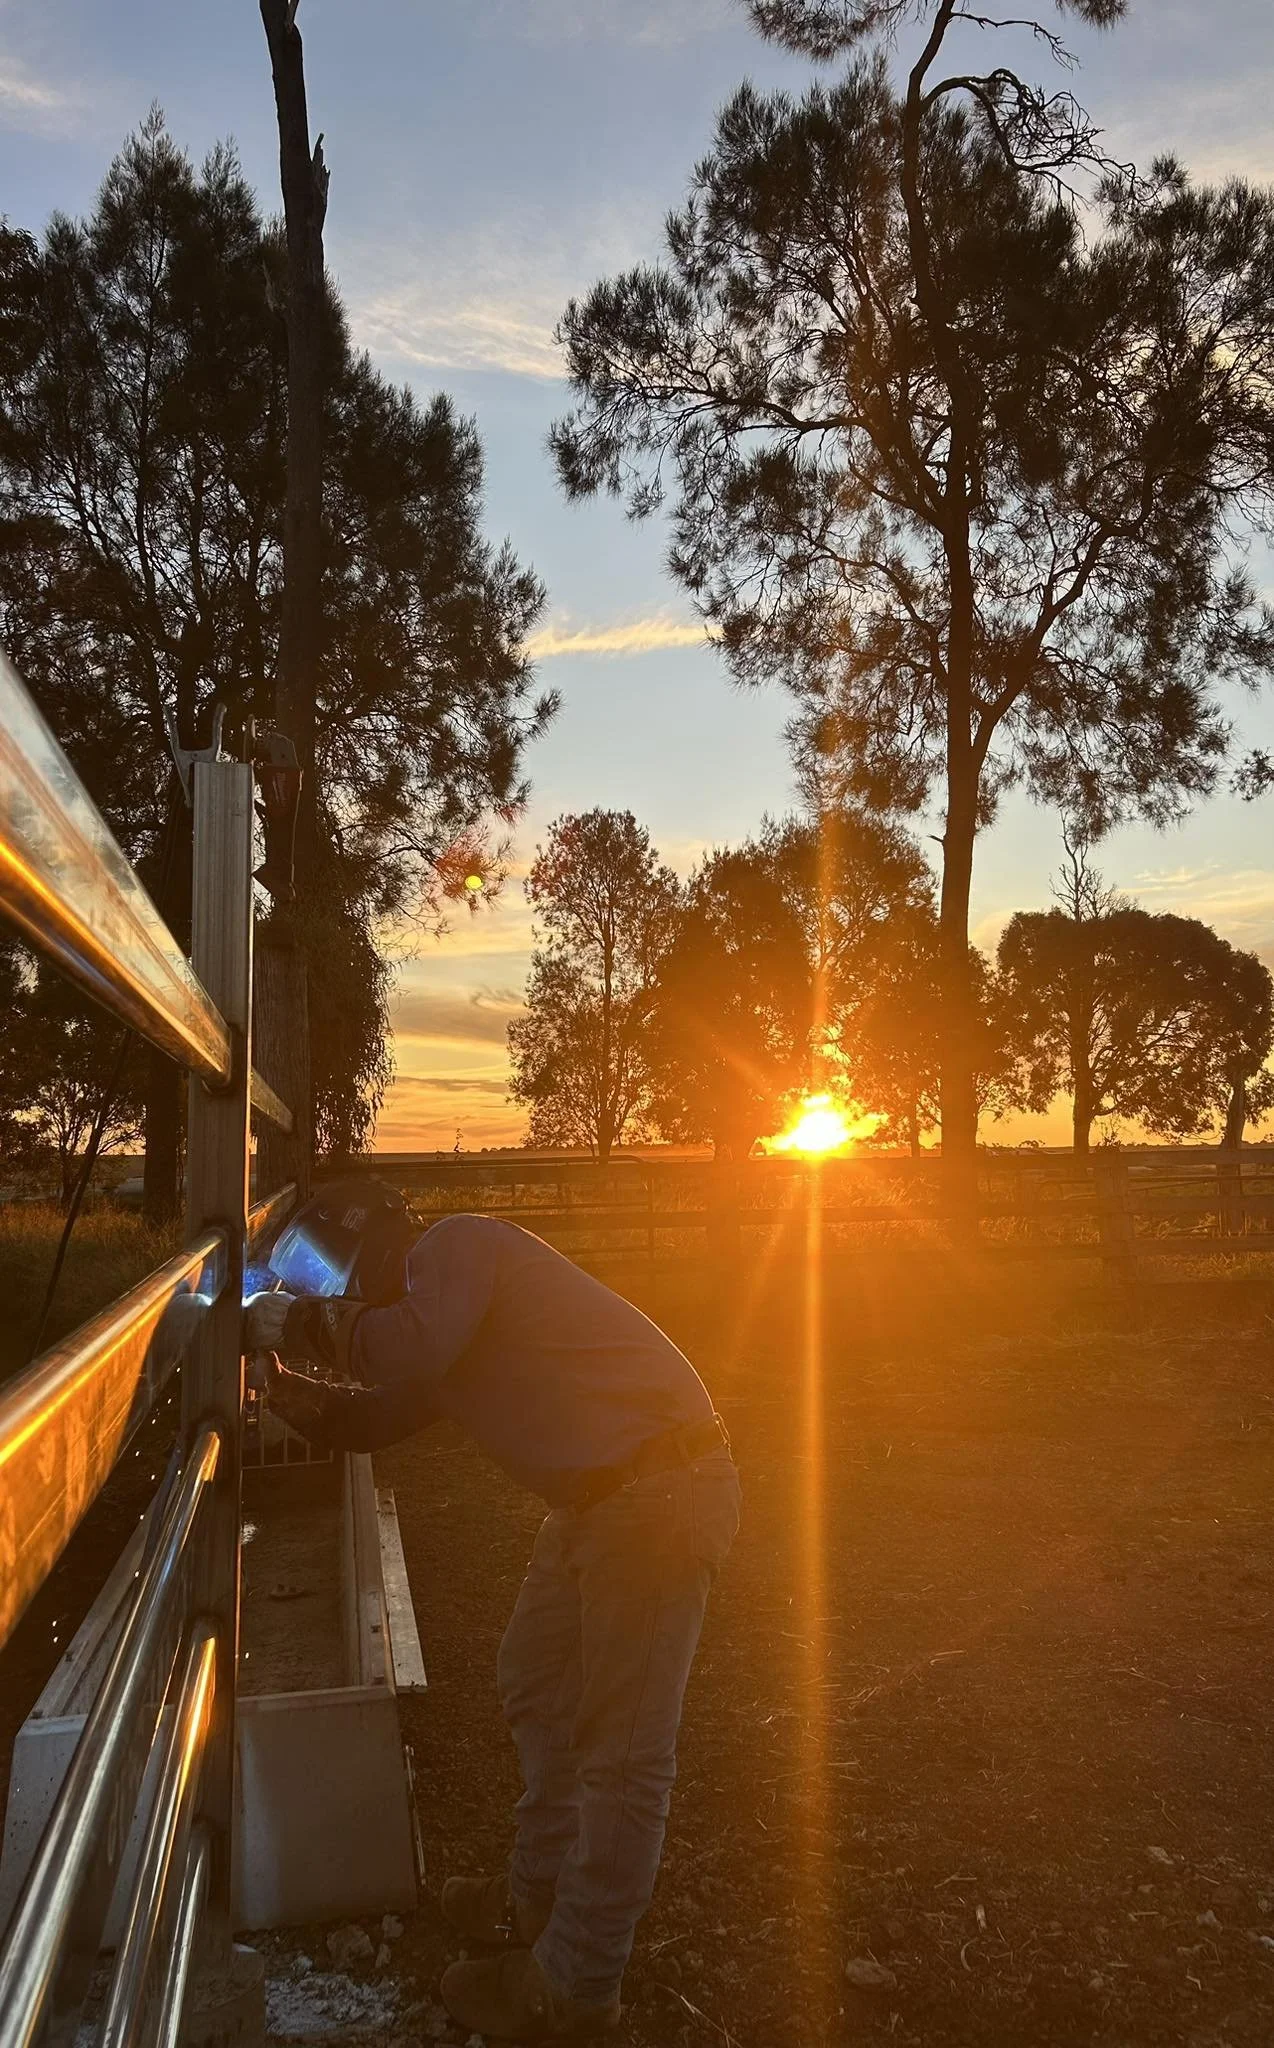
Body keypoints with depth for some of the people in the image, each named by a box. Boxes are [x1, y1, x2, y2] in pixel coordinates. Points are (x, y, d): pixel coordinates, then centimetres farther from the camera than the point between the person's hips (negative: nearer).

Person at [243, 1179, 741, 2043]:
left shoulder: (457, 1243, -12)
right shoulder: (435, 1309, 18)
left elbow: (405, 1347, -29)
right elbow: (368, 1417, 23)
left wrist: (301, 1322, -12)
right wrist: (283, 1379, 8)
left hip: (659, 1492, -11)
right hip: (596, 1499, 11)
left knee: (622, 1751, 1)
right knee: (539, 1691, 24)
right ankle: (539, 1899, 42)